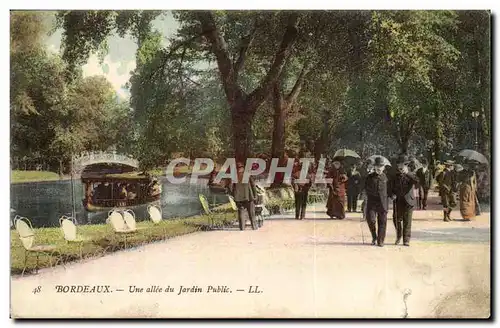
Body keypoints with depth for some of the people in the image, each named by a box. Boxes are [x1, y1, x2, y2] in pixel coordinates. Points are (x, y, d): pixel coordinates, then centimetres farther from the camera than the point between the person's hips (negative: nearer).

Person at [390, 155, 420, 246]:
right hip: (398, 201, 2)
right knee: (397, 220, 4)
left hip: (408, 201, -2)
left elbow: (417, 182, -21)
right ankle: (398, 237, 27)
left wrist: (407, 173, -23)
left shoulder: (411, 175, 1)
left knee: (407, 222, -2)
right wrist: (392, 195, -7)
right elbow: (390, 187, 13)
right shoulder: (395, 176, 9)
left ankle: (406, 240, 4)